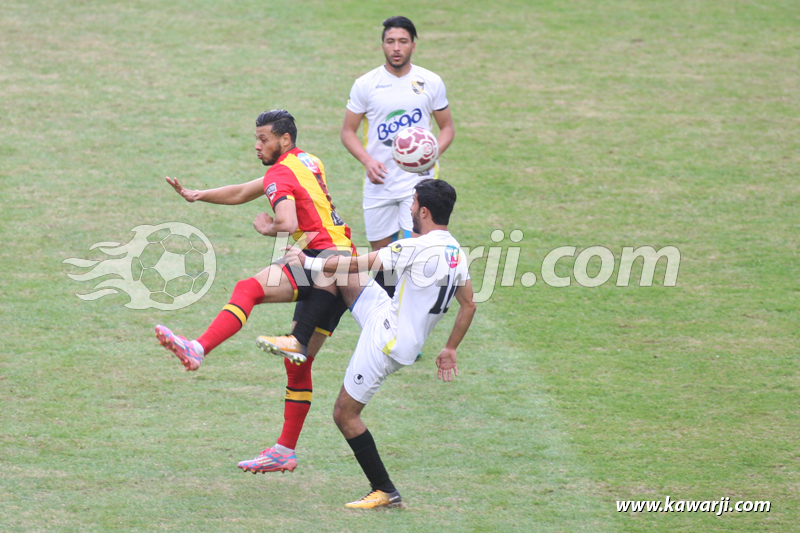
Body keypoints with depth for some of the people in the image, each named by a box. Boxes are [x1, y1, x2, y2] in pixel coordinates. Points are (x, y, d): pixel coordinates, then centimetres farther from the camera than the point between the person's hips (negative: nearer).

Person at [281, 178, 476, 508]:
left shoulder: (418, 248, -24)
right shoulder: (457, 252, 2)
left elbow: (360, 265, -20)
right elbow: (468, 305, 11)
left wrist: (308, 262, -10)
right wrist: (450, 350, 21)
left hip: (388, 341, -9)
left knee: (345, 414, 1)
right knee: (344, 278, 18)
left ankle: (386, 492, 3)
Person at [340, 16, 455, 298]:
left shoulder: (431, 82, 1)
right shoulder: (365, 84, 0)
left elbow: (447, 127, 11)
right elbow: (348, 131, 4)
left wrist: (434, 152, -11)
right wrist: (367, 160, -14)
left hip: (418, 180, -1)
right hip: (379, 182, 1)